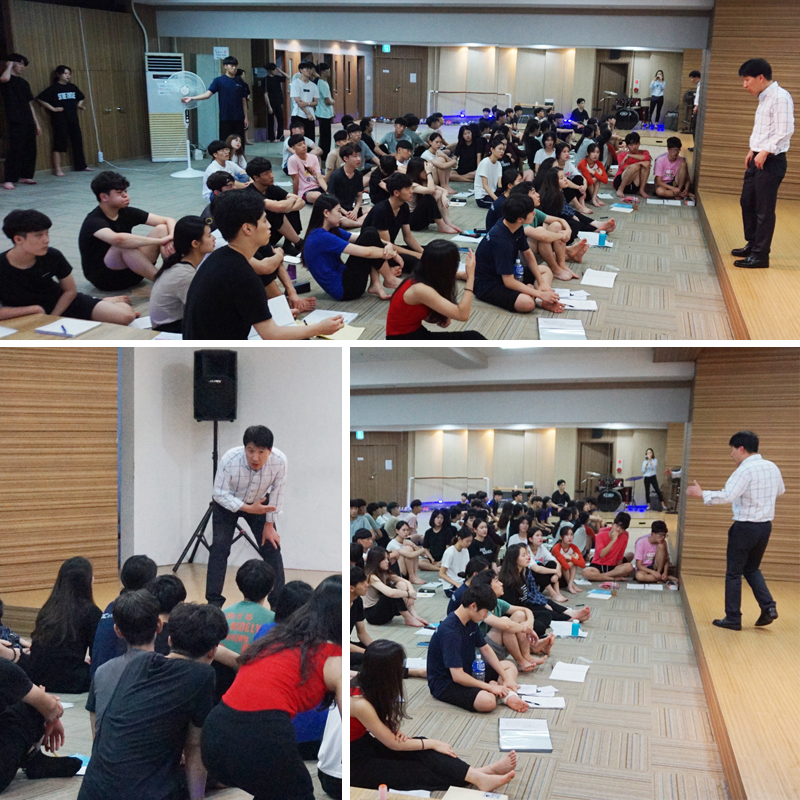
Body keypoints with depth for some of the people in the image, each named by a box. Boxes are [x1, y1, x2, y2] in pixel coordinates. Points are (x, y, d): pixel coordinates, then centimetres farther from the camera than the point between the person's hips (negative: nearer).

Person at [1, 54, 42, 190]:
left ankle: (25, 176, 19)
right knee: (15, 149, -13)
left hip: (28, 122, 7)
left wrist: (36, 123, 17)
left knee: (30, 149, 6)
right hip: (15, 121, -7)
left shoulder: (24, 83, 20)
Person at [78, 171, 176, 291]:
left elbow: (168, 220, -4)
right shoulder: (94, 221, -20)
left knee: (162, 228, -9)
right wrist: (160, 241, -40)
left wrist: (171, 239, -27)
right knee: (125, 246, -36)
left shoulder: (127, 213, -1)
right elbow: (117, 239, -43)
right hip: (103, 277, -6)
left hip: (129, 271, 7)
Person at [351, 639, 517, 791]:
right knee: (418, 772, -14)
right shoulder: (360, 703, -30)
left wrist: (393, 730, -7)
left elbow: (379, 720, 14)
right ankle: (477, 778, -12)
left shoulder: (363, 683, -6)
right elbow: (393, 744, -19)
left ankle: (478, 774, -14)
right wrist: (433, 743, -7)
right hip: (357, 763, -8)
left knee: (421, 751, -8)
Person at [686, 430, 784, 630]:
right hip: (765, 526, 7)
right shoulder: (772, 467, 5)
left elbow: (727, 496, -27)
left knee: (734, 572, 5)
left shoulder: (745, 470, -18)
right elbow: (780, 490, 22)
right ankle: (768, 607, 7)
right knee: (752, 569, 22)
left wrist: (701, 494, -20)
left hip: (745, 527, -7)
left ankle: (733, 618, 9)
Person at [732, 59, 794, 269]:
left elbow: (785, 131, -21)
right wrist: (752, 150, 13)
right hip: (757, 159, 10)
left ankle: (760, 255, 3)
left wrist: (765, 152, -22)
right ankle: (752, 244, 31)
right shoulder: (764, 98, 14)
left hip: (771, 161, -10)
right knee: (747, 202, 17)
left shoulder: (780, 97, -16)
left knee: (764, 209, -4)